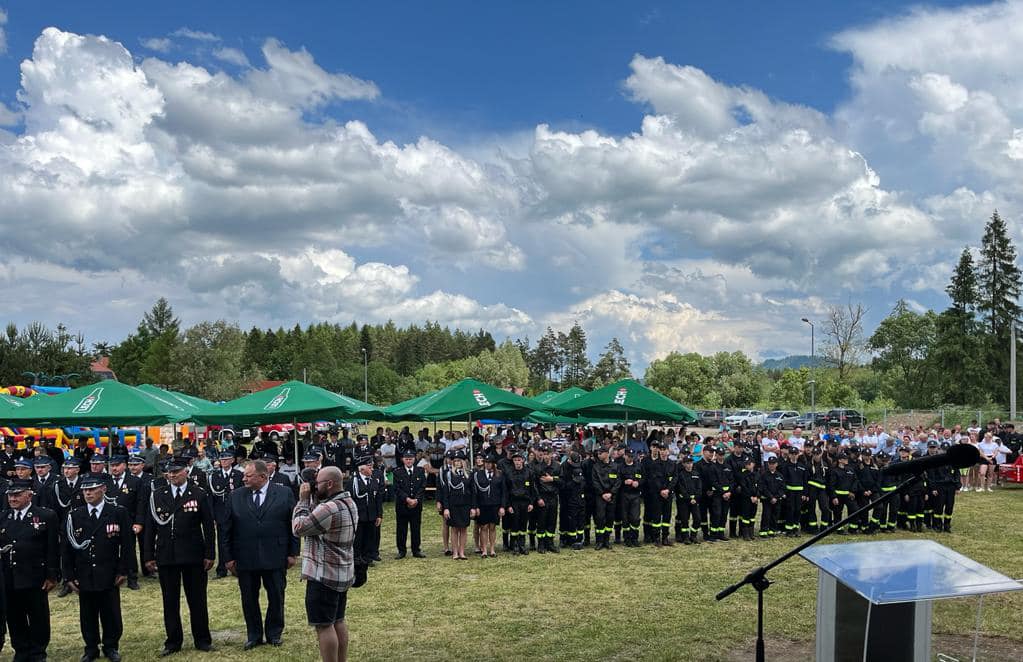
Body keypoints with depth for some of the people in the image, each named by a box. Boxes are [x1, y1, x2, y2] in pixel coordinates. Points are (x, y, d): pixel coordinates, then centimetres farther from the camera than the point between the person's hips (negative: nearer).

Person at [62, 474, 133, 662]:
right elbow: (66, 548, 6)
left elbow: (127, 544, -1)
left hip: (109, 576, -2)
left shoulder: (119, 513, -3)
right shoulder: (74, 516, 3)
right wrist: (69, 576, 2)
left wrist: (123, 570, -4)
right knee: (88, 616, 9)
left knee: (111, 615, 7)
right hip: (84, 577, 2)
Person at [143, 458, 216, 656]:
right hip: (166, 556, 2)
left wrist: (209, 554, -4)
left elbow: (208, 526, 0)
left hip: (194, 556, -1)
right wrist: (149, 556, 1)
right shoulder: (157, 495, 4)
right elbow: (150, 527, 5)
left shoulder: (199, 494, -1)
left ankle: (202, 640, 18)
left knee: (197, 599, 7)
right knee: (170, 601, 8)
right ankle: (173, 642, 19)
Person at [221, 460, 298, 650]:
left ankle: (274, 633, 25)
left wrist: (293, 553, -2)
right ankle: (254, 635, 25)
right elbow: (226, 529, 5)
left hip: (275, 557, -1)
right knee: (249, 599, 9)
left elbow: (294, 525, 1)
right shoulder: (236, 496, 3)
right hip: (245, 559, 2)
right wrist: (228, 557, 0)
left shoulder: (284, 493, -2)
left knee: (276, 597, 8)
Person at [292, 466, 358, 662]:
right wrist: (311, 498, 1)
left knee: (324, 625, -3)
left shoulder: (330, 508, -24)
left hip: (324, 575, -10)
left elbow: (299, 528, -16)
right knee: (338, 621, 17)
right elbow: (316, 520, 12)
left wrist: (303, 499, -8)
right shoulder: (349, 503, 9)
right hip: (343, 573, 10)